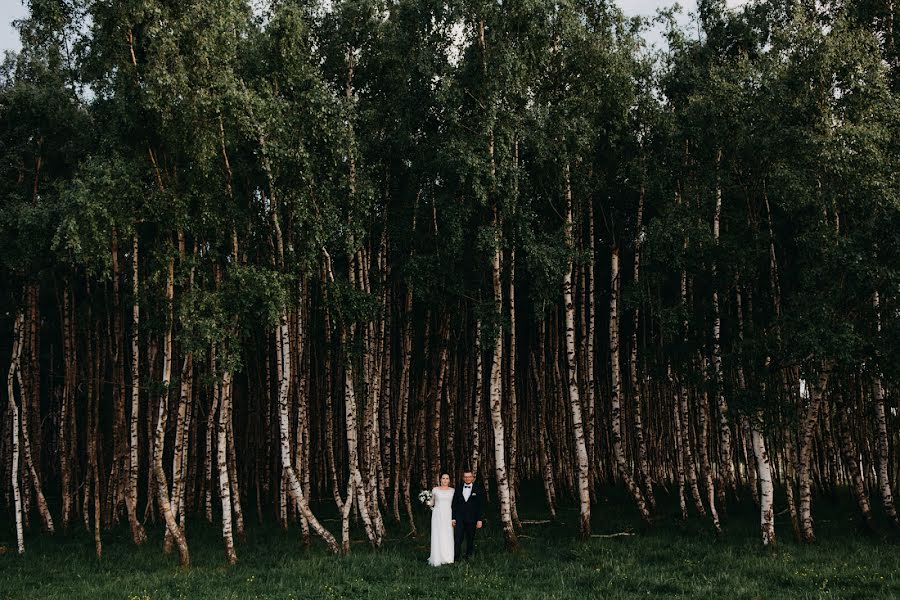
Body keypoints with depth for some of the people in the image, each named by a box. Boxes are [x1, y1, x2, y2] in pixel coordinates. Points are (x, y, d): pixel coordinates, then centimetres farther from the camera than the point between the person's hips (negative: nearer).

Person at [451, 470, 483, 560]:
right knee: (457, 539, -7)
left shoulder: (478, 489, 1)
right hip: (459, 519, 1)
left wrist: (479, 520, -5)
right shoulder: (458, 489, 7)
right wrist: (453, 518, 2)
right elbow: (454, 504, 8)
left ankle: (469, 556, 20)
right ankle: (457, 557, -5)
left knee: (470, 539, 7)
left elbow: (481, 506, 0)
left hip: (471, 519, -1)